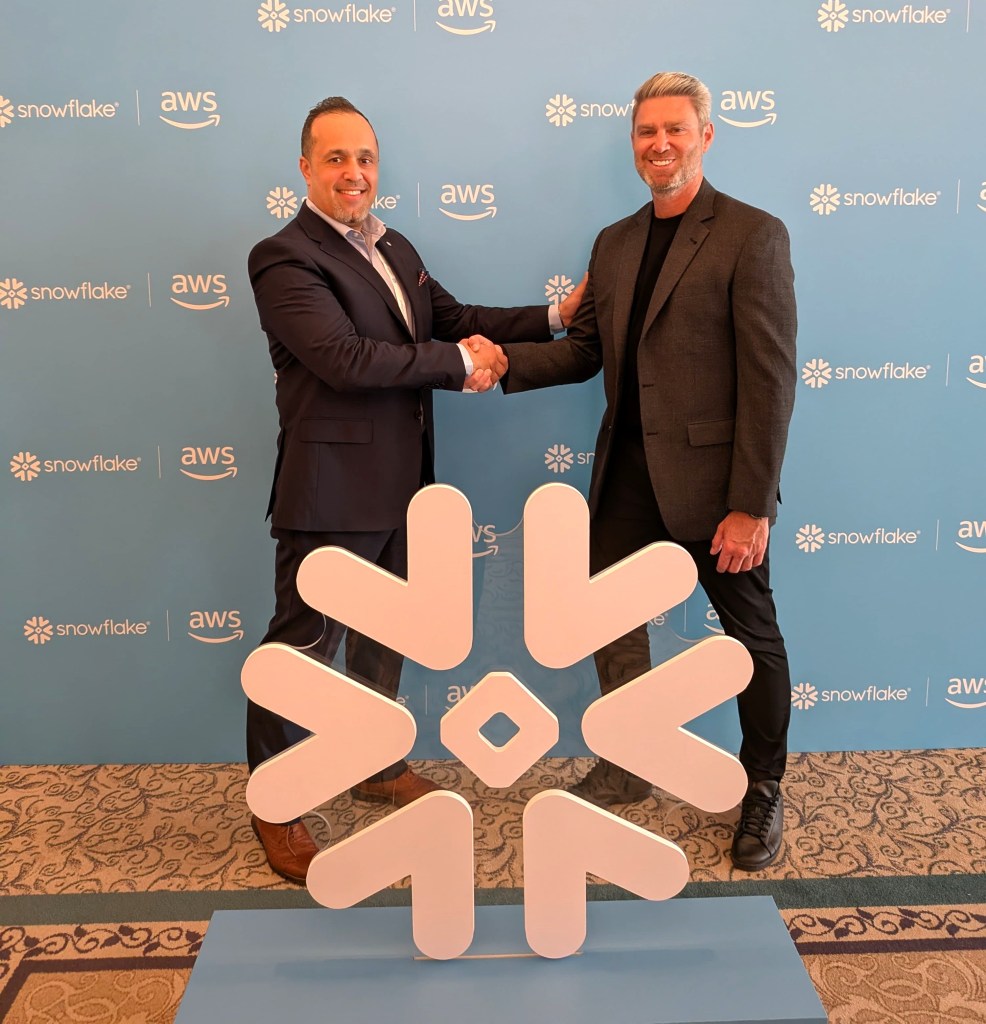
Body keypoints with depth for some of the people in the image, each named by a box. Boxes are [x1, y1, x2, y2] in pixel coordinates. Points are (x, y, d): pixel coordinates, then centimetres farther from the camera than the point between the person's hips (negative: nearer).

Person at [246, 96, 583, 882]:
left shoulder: (396, 248, 13)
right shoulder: (284, 259, -14)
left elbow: (455, 319, 15)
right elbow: (346, 358, -25)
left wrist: (556, 317, 7)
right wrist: (459, 364, -18)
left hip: (401, 486, 9)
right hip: (330, 492, -8)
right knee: (303, 649, 3)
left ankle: (379, 766, 40)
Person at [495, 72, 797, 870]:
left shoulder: (753, 235, -9)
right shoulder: (614, 243, 12)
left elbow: (771, 379, -15)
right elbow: (588, 350, 12)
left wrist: (751, 505, -19)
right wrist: (505, 362, -5)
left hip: (711, 477, -6)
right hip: (628, 474, 7)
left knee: (753, 634, 10)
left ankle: (764, 790, 30)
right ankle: (628, 767, 37)